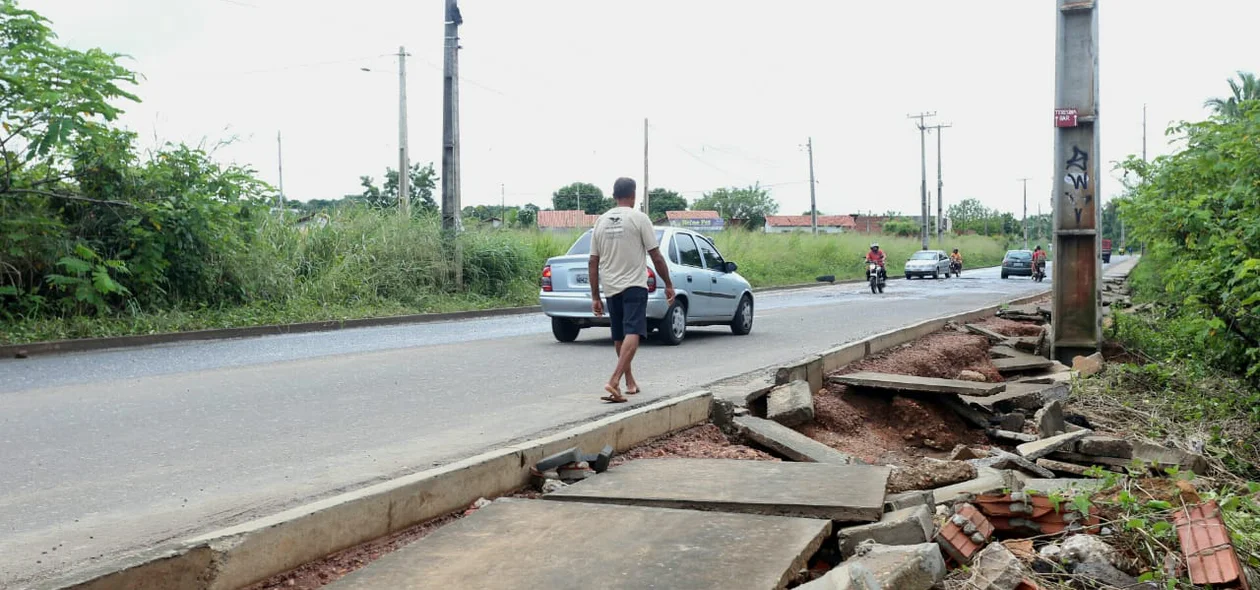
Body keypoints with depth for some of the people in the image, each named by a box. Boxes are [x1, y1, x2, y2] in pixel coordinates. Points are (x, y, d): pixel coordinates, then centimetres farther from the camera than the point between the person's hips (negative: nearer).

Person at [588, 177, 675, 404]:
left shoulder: (601, 221, 9)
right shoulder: (639, 218, -5)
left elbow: (593, 262, 9)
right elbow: (656, 257, -8)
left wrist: (595, 296, 13)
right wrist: (668, 285, 3)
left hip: (610, 288, 6)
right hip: (634, 285, -6)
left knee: (619, 337, 18)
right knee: (632, 334, -14)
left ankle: (630, 381, 31)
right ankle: (614, 381, -30)